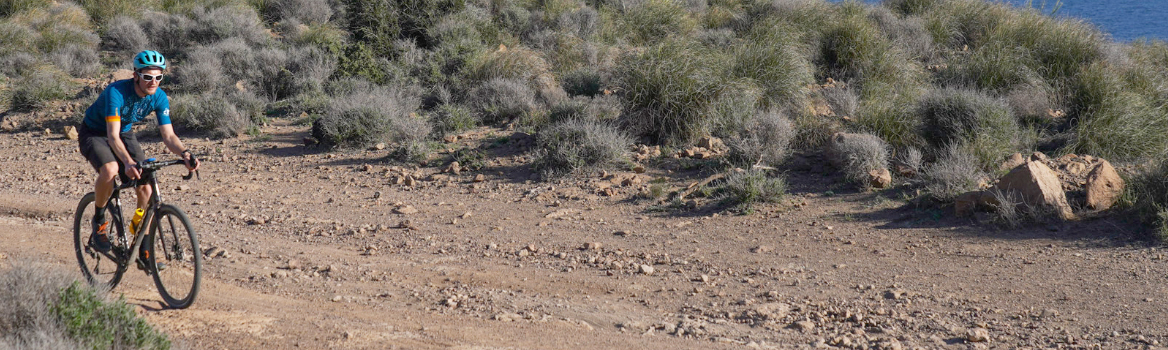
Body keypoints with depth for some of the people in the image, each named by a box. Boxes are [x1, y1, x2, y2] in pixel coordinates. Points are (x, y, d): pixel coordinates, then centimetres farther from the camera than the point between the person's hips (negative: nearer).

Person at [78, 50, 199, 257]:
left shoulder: (159, 97, -17)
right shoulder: (116, 92, -33)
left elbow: (168, 135, -16)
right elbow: (112, 136, -40)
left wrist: (185, 154, -37)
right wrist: (128, 162, -56)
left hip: (125, 134, 5)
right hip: (94, 133, -5)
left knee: (146, 185, -11)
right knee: (110, 170, -36)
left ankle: (144, 249, 0)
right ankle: (99, 221, -10)